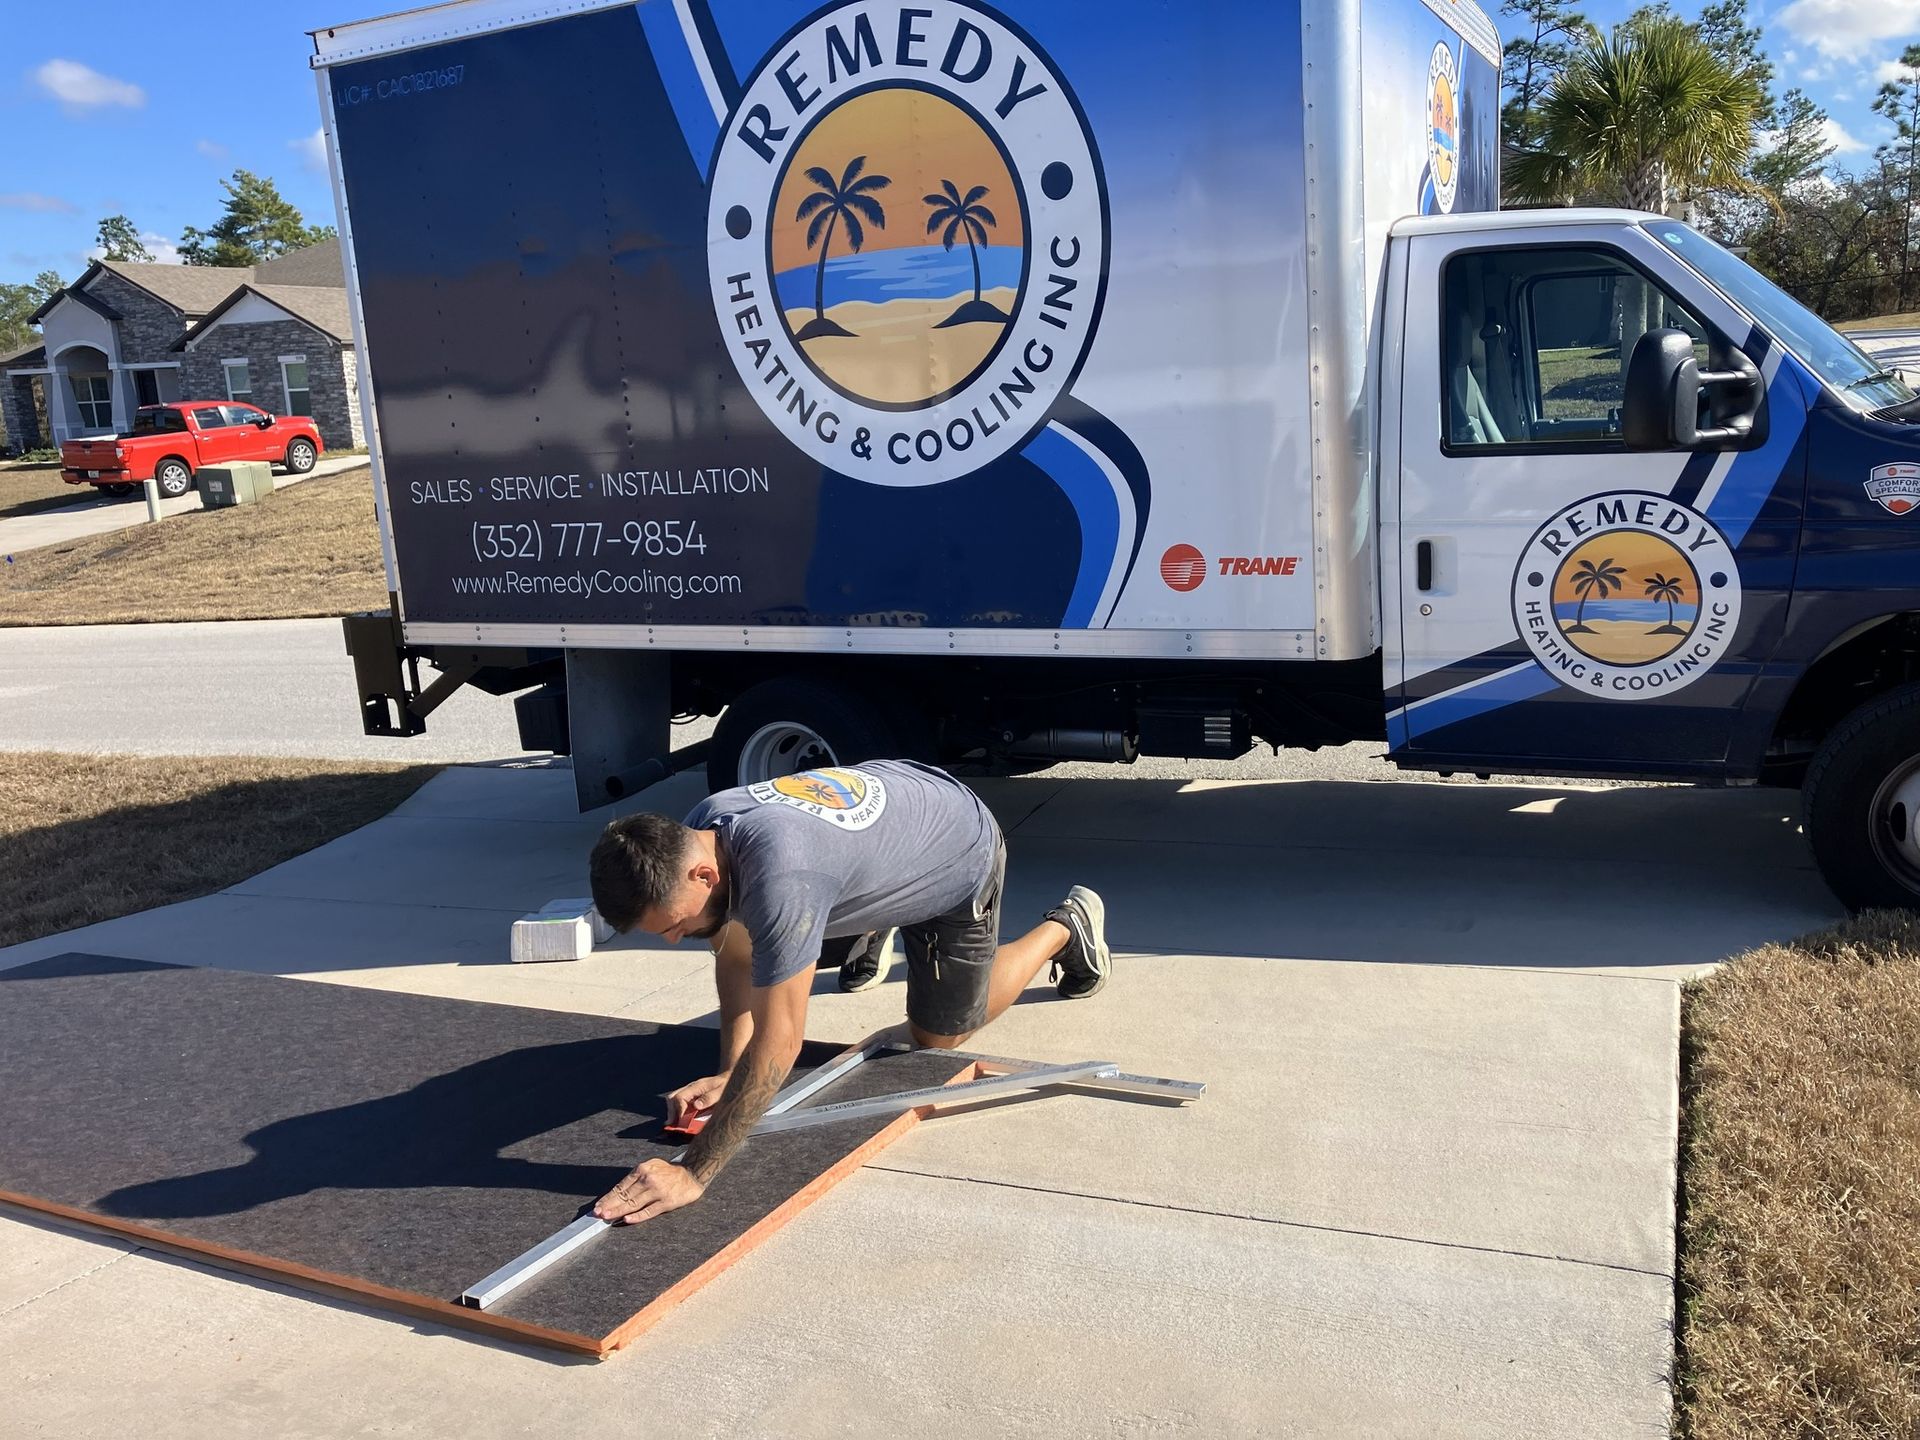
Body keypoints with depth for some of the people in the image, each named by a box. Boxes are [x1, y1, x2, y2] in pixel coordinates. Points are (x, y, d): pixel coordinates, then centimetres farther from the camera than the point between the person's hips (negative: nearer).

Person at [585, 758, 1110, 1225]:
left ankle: (1066, 927, 25)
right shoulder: (694, 835, -22)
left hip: (961, 856, -7)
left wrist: (692, 1174, -42)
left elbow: (777, 1044, -44)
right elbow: (735, 952, -6)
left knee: (938, 1035, 10)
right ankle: (870, 933, 50)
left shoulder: (778, 880, -47)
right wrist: (728, 1072, -14)